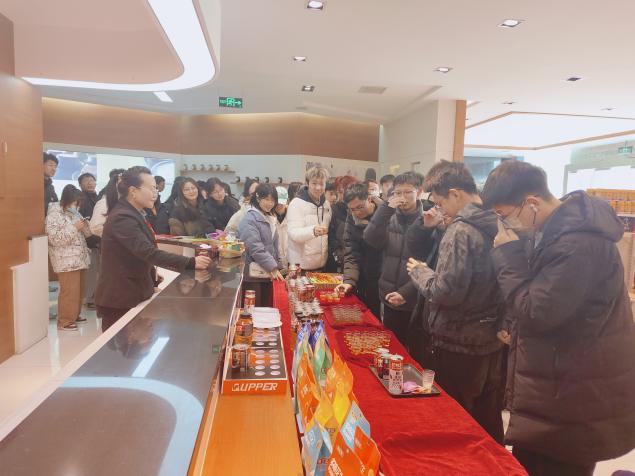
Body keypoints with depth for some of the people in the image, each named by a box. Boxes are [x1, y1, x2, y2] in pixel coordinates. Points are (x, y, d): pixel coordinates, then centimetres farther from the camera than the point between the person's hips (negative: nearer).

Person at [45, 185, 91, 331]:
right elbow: (54, 238, -20)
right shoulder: (54, 214, -12)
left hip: (78, 258, 9)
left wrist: (84, 227, 7)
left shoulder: (72, 212, 13)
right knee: (69, 291, -5)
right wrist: (74, 228, -23)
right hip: (67, 261, -8)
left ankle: (74, 315, 28)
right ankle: (64, 321, 5)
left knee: (78, 290, 15)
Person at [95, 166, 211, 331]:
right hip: (120, 300, -10)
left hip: (132, 296, 10)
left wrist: (152, 277, 16)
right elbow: (149, 252, -31)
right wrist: (190, 262, -32)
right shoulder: (122, 218, -22)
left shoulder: (131, 214, 11)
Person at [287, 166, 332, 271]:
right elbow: (293, 233, -21)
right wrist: (313, 231, -40)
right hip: (301, 265, -5)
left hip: (321, 263, 5)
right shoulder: (297, 203, -11)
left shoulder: (326, 204, 7)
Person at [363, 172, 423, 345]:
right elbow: (371, 240, -12)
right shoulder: (389, 218, 5)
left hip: (415, 301, -4)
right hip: (389, 298, 4)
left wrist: (406, 292, -19)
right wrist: (386, 208, -18)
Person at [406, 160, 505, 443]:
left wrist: (419, 271, -6)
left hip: (459, 345, -8)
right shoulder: (498, 225, 3)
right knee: (488, 421, 23)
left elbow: (445, 292, -23)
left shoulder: (461, 231, -21)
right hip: (492, 339, 8)